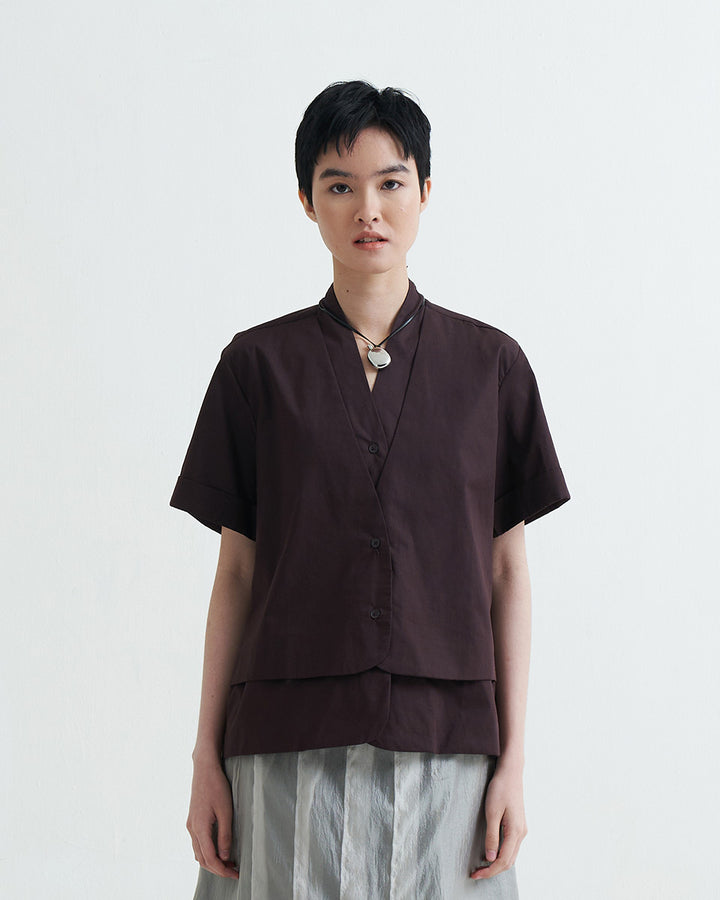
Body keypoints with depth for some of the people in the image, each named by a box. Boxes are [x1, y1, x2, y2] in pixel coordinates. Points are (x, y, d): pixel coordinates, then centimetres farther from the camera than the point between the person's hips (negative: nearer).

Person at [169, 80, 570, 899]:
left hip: (446, 739, 1)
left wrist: (513, 756, 2)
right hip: (290, 744, 0)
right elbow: (236, 569, 6)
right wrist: (208, 756, 3)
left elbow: (507, 569, 6)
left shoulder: (490, 364, 6)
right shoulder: (258, 364, 5)